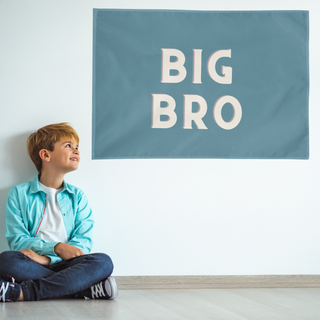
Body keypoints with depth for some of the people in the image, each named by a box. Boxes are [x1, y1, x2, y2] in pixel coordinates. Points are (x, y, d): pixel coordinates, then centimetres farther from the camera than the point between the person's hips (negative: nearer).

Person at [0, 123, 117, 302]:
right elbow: (17, 240, -1)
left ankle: (25, 292, -34)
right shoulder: (19, 194, 10)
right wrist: (57, 247, -17)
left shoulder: (78, 197, 16)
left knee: (103, 262, -28)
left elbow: (84, 242, 3)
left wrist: (47, 259, -15)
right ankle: (84, 288, -32)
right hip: (33, 265, -2)